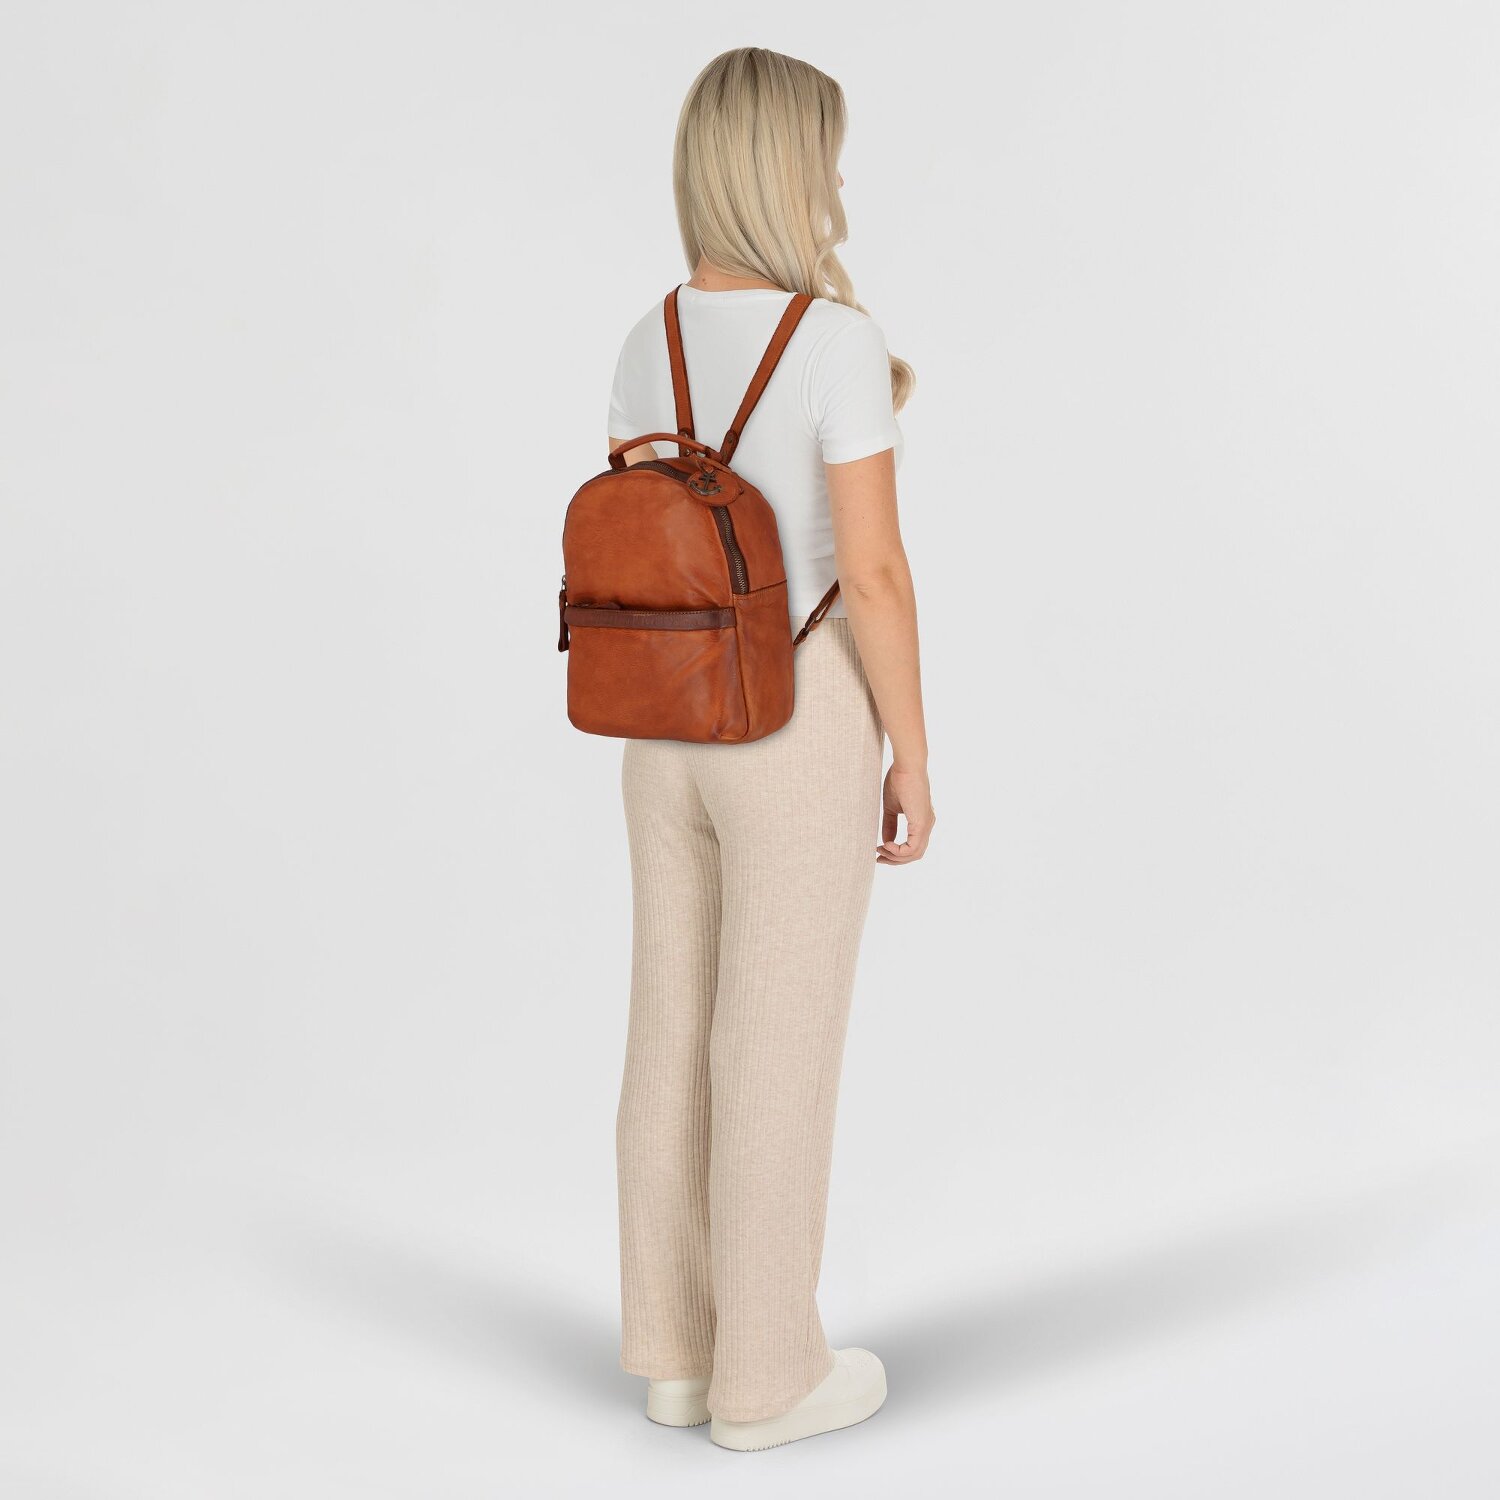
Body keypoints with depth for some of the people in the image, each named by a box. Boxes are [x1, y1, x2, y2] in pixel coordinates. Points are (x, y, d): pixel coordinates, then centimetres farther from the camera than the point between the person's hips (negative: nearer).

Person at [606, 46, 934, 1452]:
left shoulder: (649, 345, 4)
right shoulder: (843, 343, -16)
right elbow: (875, 570, -17)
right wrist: (913, 759, -7)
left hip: (671, 728, 7)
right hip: (798, 731, -6)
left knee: (677, 1036, 14)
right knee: (782, 1053, 4)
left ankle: (677, 1347, 25)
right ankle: (766, 1375, 16)